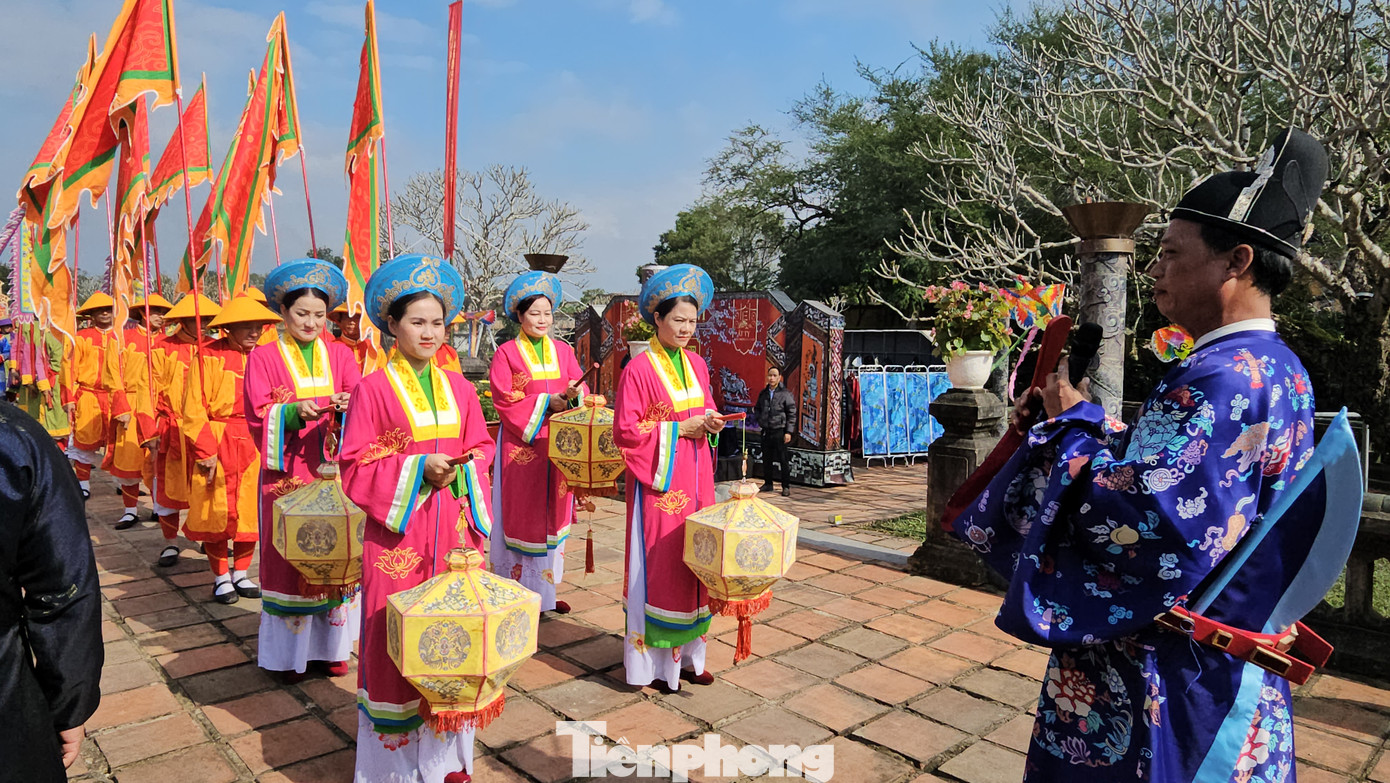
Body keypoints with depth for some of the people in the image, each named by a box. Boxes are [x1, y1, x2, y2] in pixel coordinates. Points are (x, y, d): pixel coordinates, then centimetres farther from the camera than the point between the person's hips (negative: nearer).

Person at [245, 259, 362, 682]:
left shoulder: (340, 355, 10)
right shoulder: (264, 357, 2)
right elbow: (258, 417, -4)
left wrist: (348, 406, -20)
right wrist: (295, 412, -22)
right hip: (287, 475, -2)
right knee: (289, 558, 3)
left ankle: (333, 645, 19)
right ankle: (289, 652, 17)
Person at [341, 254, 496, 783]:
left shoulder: (459, 389, 8)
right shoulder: (373, 389, -4)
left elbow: (482, 448, 12)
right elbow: (355, 470, -6)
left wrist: (465, 470, -9)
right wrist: (418, 469, -17)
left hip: (454, 534, 4)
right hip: (397, 536, -3)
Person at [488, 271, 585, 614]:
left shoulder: (563, 351, 10)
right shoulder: (507, 353, -2)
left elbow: (580, 388, 6)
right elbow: (504, 400, -9)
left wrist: (573, 394, -17)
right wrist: (546, 402, -16)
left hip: (557, 444, 4)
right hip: (521, 444, -4)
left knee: (553, 513, 9)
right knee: (522, 517, 0)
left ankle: (546, 590, 20)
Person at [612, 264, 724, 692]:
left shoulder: (696, 364, 9)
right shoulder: (639, 369, -11)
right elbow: (625, 431, -13)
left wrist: (710, 421, -3)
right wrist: (679, 429, -15)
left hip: (695, 479, 6)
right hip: (660, 480, -6)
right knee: (660, 566, 1)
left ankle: (687, 653, 24)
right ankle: (656, 662, 15)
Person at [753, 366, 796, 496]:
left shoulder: (785, 394, -5)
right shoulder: (763, 393, 11)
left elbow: (792, 414, -6)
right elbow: (757, 408, 25)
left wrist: (789, 432, -11)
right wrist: (759, 419, 5)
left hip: (779, 431, -5)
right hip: (766, 431, 5)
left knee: (783, 460, -3)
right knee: (766, 459, 11)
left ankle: (786, 486, 4)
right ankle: (768, 484, 22)